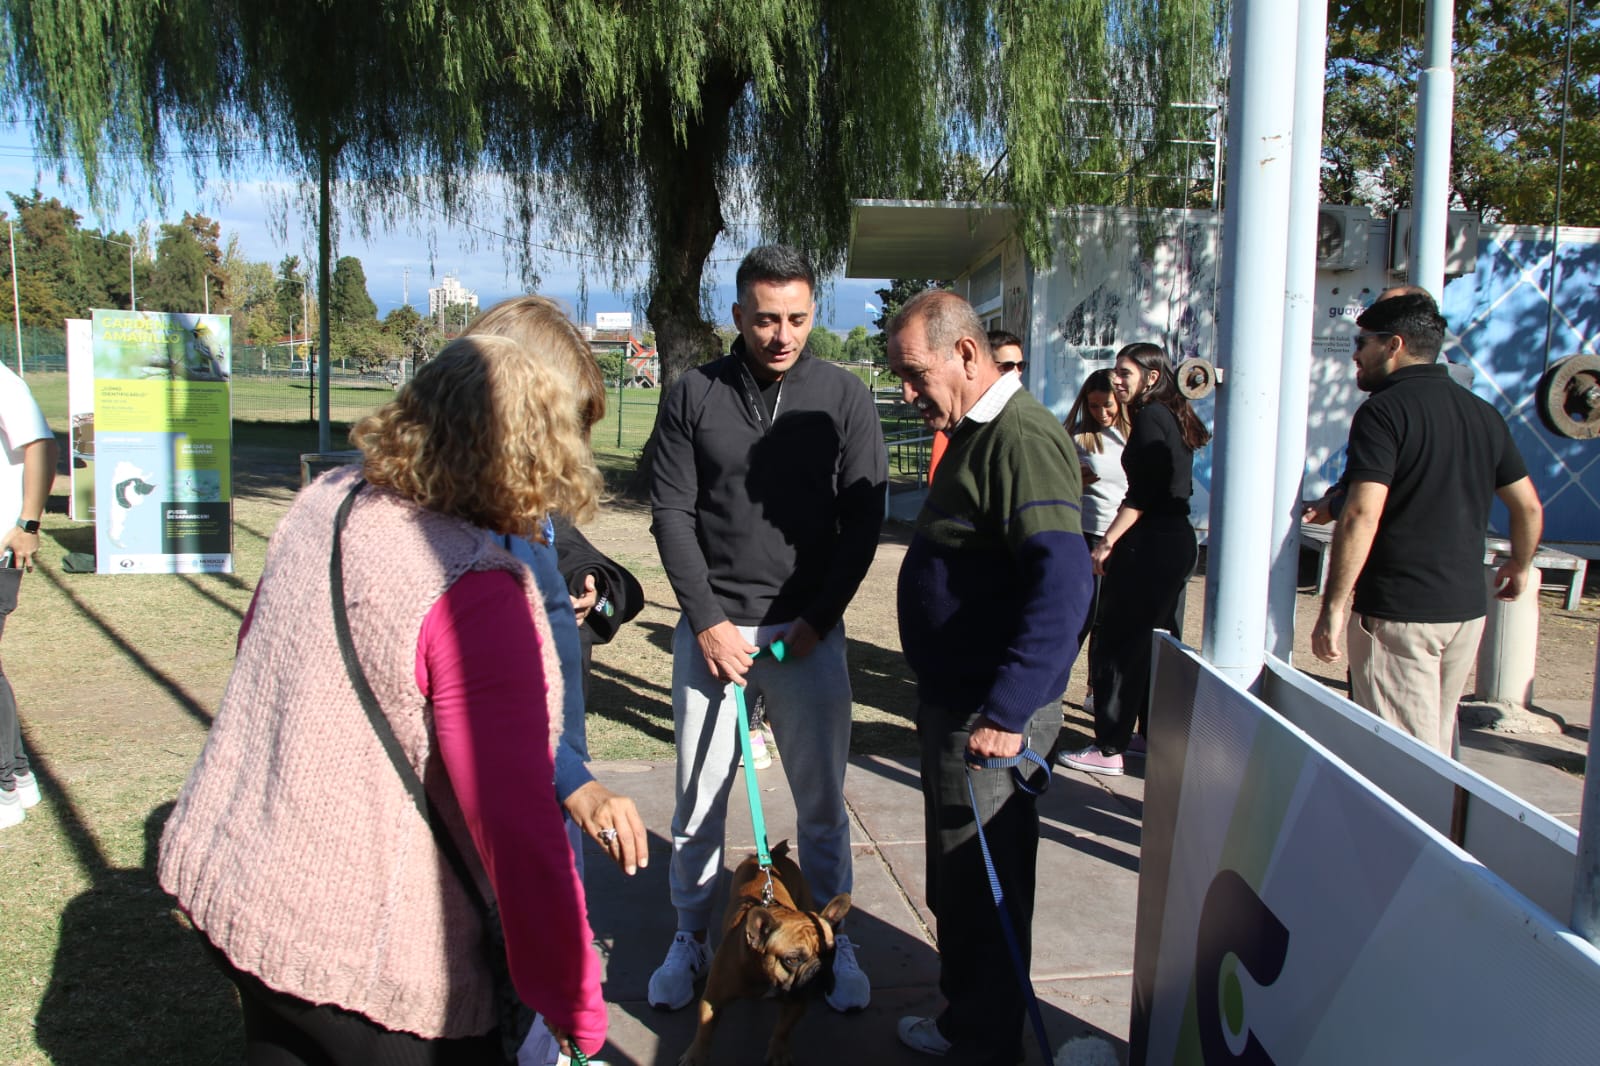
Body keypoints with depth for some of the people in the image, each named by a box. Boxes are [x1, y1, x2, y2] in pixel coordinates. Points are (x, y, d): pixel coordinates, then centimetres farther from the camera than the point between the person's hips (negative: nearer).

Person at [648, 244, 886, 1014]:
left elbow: (863, 519, 0)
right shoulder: (693, 395, 1)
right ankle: (690, 937, 28)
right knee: (699, 799, 9)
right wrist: (708, 620, -7)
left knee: (822, 802, 9)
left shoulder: (844, 396, 0)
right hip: (710, 627, 0)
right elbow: (671, 514, 0)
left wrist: (816, 620, -6)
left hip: (809, 632, 0)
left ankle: (831, 941, 28)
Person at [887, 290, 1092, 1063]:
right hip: (955, 699, 10)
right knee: (957, 882, 23)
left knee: (983, 890, 5)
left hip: (991, 713, -10)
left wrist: (1006, 713, -30)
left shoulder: (1020, 438, -20)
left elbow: (1063, 584, -30)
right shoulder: (976, 434, 13)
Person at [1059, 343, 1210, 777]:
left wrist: (1108, 541, -16)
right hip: (1177, 541, 10)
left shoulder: (1149, 418, -12)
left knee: (1117, 644, -4)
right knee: (1155, 643, 17)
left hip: (1150, 545, -10)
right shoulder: (1173, 417, 15)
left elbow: (1142, 493, -19)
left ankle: (1109, 749, 1)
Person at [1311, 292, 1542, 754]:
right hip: (1467, 608, 7)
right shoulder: (1483, 414, 10)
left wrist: (1333, 609, -19)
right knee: (1438, 743, 19)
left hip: (1397, 611, -7)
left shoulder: (1384, 411, -12)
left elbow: (1362, 516, -22)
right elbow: (1529, 508, 17)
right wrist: (1519, 568, 34)